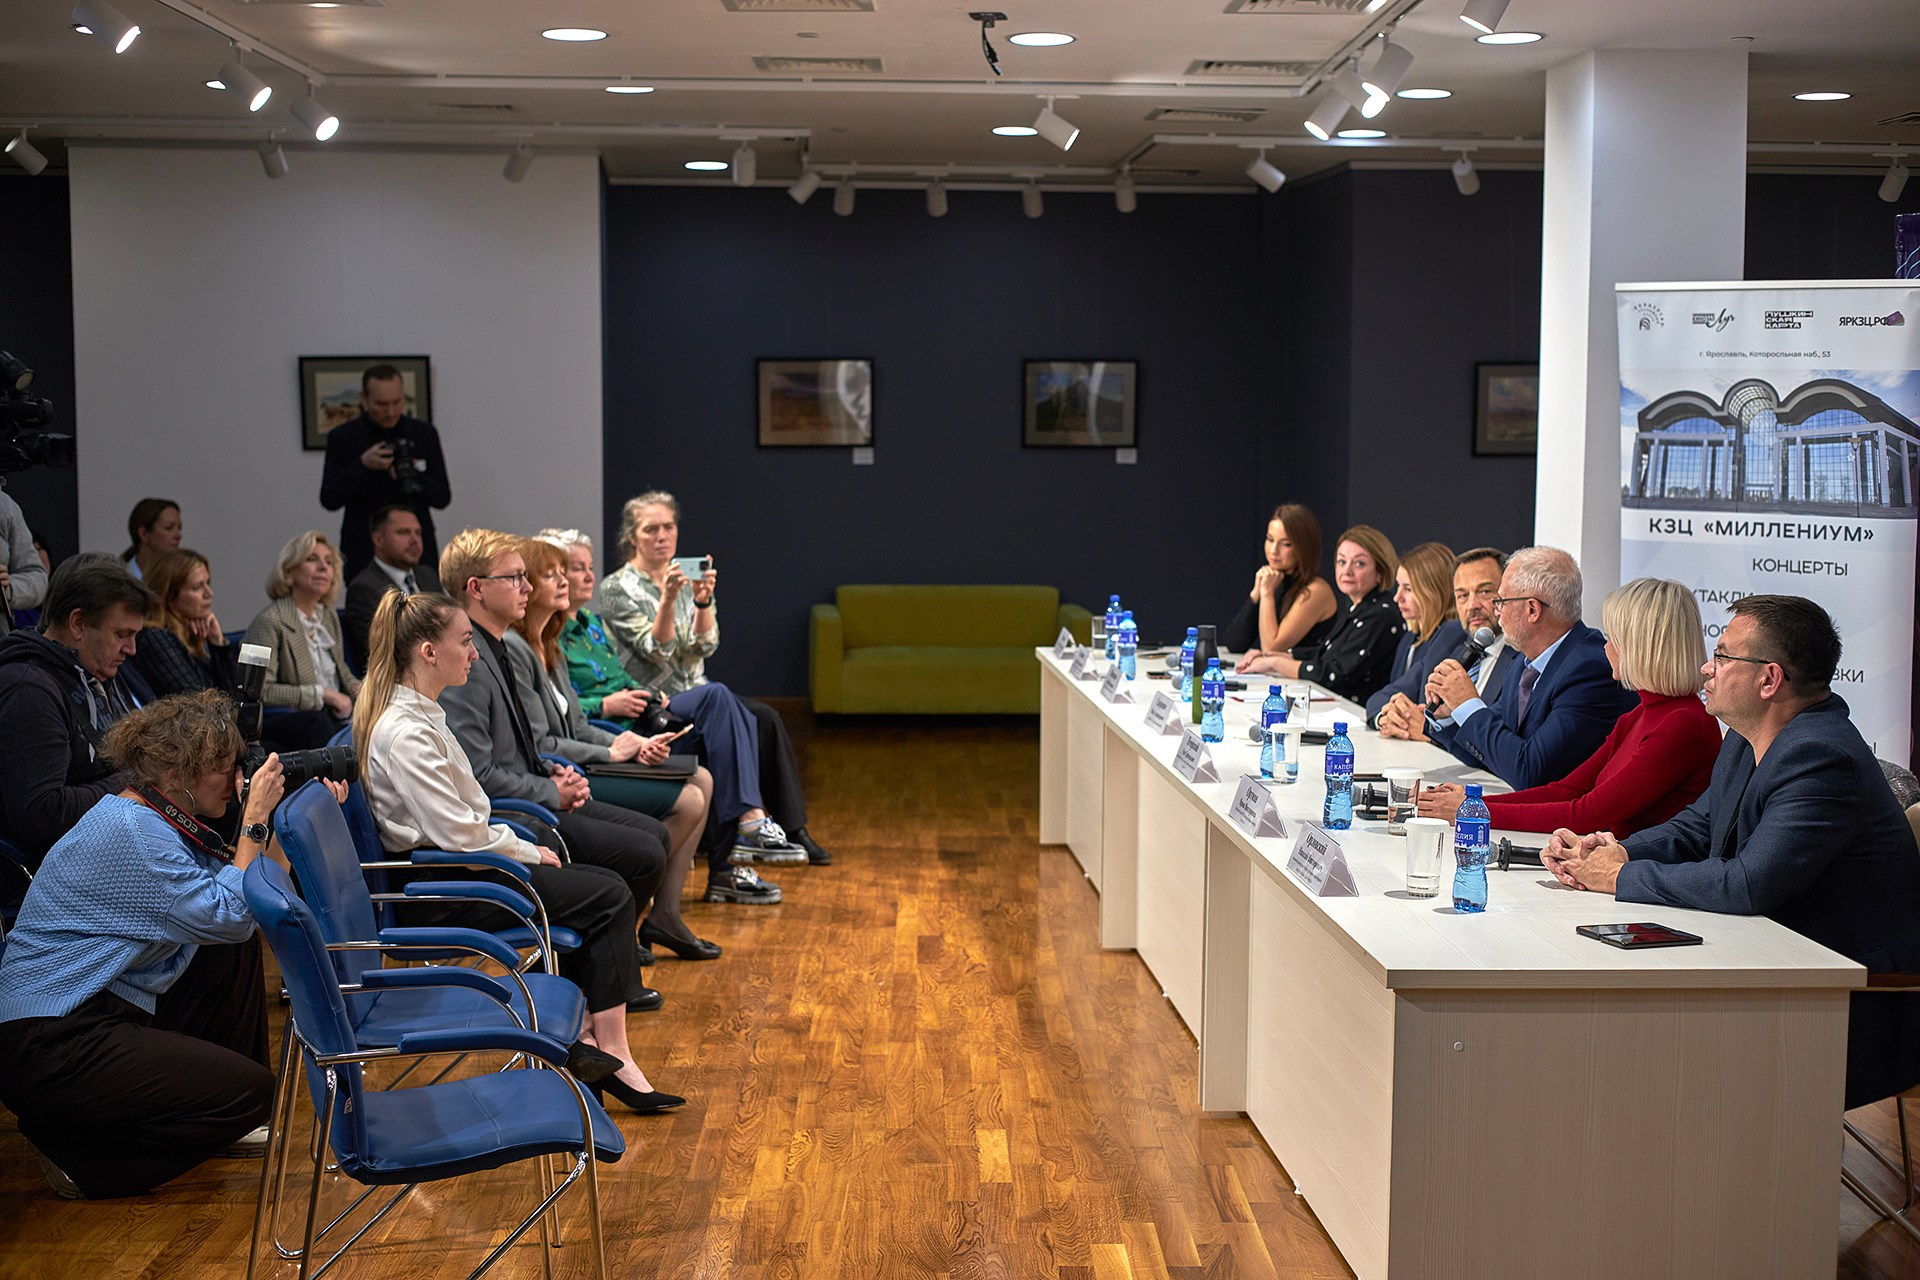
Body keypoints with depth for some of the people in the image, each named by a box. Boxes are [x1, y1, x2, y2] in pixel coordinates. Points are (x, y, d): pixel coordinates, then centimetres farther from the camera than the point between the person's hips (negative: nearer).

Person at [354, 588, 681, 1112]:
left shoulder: (418, 714, 11)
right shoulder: (404, 733, -22)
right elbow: (458, 835, -22)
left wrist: (520, 843, 6)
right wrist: (529, 852, -8)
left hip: (452, 870, 10)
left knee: (602, 886, 7)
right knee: (610, 897, -10)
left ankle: (582, 1035, 3)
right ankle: (613, 1057, -6)